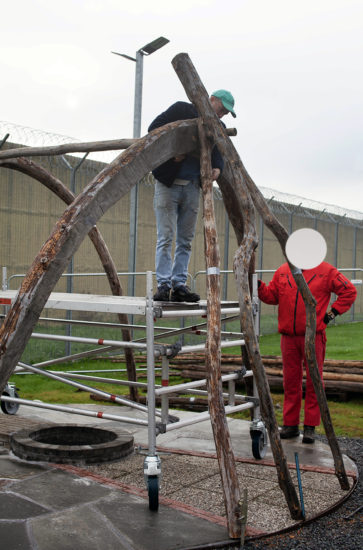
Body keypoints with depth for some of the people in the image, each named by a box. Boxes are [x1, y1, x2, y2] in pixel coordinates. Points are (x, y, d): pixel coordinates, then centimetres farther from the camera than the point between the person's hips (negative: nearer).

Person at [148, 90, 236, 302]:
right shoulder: (181, 109, -1)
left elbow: (219, 153, 12)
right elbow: (154, 128, -3)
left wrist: (217, 168, -11)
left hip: (192, 187, 5)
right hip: (168, 184, -5)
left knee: (186, 240, 4)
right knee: (166, 237, -7)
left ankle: (179, 285, 8)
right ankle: (163, 285, -6)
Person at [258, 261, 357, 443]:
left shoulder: (326, 271, 0)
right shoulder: (283, 271, 10)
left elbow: (349, 291, 4)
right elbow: (271, 296, 12)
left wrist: (331, 313, -1)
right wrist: (259, 286, -5)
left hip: (313, 336, -3)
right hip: (288, 336, 3)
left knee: (313, 381, 1)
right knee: (290, 381, 8)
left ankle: (310, 427, 9)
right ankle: (290, 424, 17)